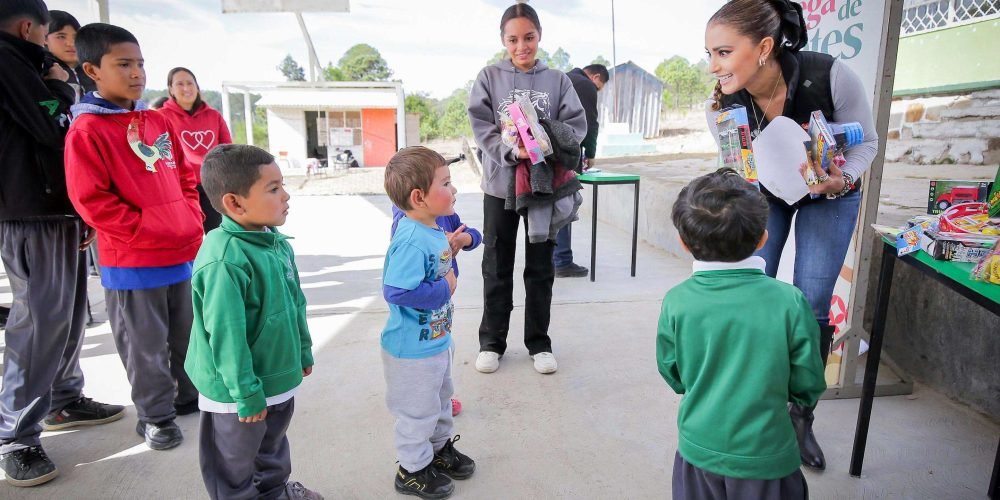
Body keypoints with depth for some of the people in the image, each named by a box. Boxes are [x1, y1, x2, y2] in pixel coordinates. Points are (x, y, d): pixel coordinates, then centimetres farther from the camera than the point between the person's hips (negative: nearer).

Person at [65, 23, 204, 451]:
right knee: (147, 347, 7)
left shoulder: (158, 122, 9)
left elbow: (185, 176, 16)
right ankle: (155, 416, 25)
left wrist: (192, 221, 4)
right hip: (132, 261, -6)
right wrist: (147, 230, -17)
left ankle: (190, 395, 37)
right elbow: (91, 201, -15)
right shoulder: (87, 130, -11)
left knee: (188, 336, 19)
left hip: (183, 252, 6)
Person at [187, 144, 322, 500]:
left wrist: (303, 351, 16)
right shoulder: (224, 262, -30)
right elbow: (227, 337, -27)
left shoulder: (278, 243, -3)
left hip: (280, 377, 9)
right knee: (234, 467, 18)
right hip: (237, 392, -8)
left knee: (273, 446, 31)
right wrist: (246, 394, -20)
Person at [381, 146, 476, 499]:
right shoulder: (412, 241, -30)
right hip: (413, 350, -9)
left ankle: (440, 447, 50)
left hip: (437, 340, 9)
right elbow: (395, 291, -37)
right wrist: (444, 290, -27)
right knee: (418, 411, 12)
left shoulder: (434, 229, -1)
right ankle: (412, 470, 34)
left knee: (440, 400, 27)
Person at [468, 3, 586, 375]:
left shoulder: (558, 80, 4)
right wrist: (512, 151, -25)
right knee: (497, 268, 9)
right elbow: (482, 128, -8)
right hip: (501, 184, 0)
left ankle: (539, 342, 24)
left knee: (540, 268, 9)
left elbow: (576, 124, -1)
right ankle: (491, 342, 23)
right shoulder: (489, 78, 1)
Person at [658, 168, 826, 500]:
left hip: (698, 449, 1)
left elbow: (672, 376, -2)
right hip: (765, 454, -1)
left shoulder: (676, 302, -16)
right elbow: (808, 388, -8)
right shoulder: (789, 302, -19)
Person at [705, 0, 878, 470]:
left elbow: (866, 141, -13)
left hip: (828, 195, -1)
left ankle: (802, 417, 18)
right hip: (764, 194, 2)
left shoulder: (831, 76, -31)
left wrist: (842, 179, -32)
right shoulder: (725, 101, -23)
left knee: (810, 308, -4)